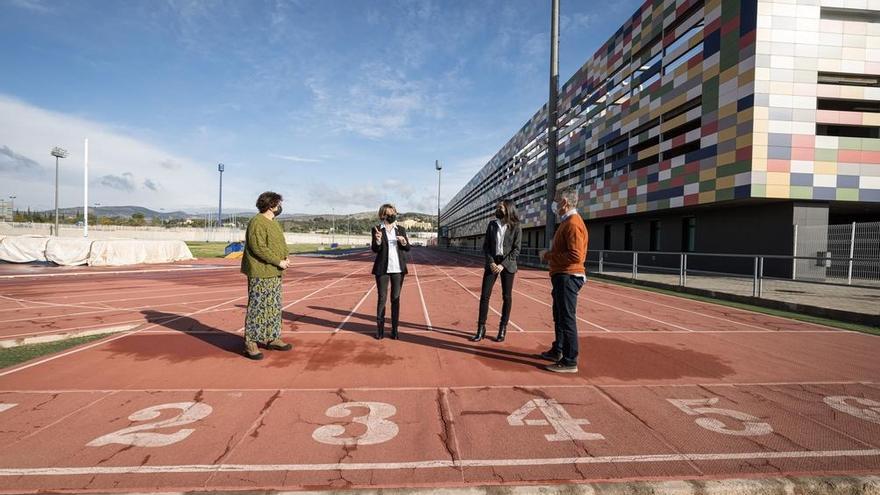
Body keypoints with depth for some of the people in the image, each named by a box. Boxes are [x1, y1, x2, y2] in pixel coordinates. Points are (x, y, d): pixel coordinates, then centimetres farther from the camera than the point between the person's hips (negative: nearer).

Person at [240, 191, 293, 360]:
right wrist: (278, 261, -20)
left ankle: (272, 338, 26)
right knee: (257, 307, -4)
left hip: (274, 273, 10)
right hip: (260, 274, -10)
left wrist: (286, 257, 2)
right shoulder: (257, 223, -15)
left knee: (274, 307, 15)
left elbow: (280, 245, 21)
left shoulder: (274, 223, 16)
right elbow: (258, 247, -23)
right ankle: (250, 343, 4)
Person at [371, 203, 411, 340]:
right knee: (382, 298, 3)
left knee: (396, 298, 6)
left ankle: (395, 329, 13)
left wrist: (404, 242, -13)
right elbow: (374, 249, -5)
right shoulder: (377, 229, -1)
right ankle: (380, 329, 13)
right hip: (382, 268, -2)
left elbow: (408, 248, 9)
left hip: (398, 268, 2)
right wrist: (378, 241, -26)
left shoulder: (401, 229, 7)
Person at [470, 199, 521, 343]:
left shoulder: (516, 227, -3)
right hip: (492, 263, 3)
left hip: (507, 265, -2)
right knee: (484, 295, -2)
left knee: (507, 297, 4)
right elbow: (486, 245, 5)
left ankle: (502, 329, 15)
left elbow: (516, 250, -7)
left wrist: (503, 264, -15)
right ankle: (481, 329, 5)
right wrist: (491, 262, -9)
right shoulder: (492, 224, 7)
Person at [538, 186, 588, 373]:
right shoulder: (566, 222, 15)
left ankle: (570, 362, 2)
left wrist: (549, 256, -17)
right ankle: (557, 351, 35)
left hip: (568, 278, -11)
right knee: (559, 316, 20)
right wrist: (549, 254, 9)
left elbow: (576, 256, -25)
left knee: (567, 319, -5)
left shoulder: (573, 223, -17)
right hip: (562, 277, 11)